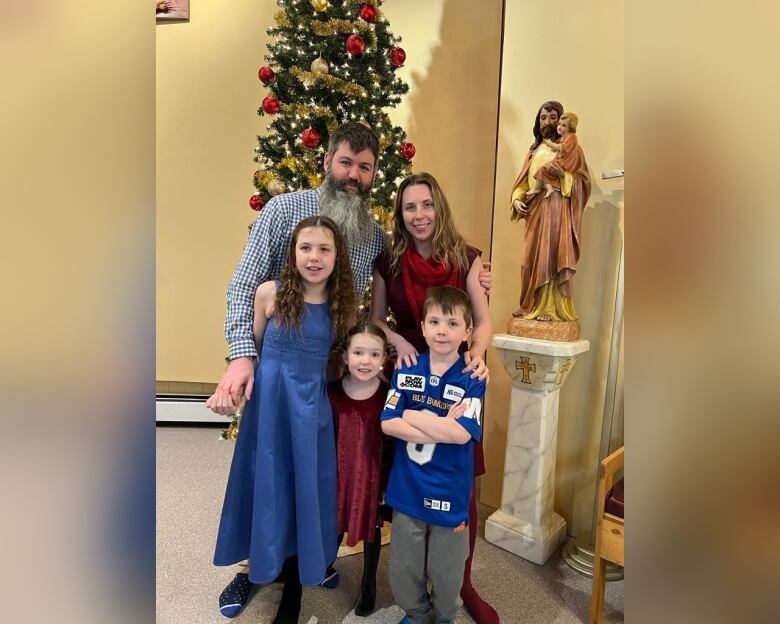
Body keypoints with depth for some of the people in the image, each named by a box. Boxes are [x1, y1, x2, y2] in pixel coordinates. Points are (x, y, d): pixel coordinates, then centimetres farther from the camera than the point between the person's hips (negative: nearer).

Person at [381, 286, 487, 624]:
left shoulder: (473, 379, -13)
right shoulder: (406, 370, -5)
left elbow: (462, 433, -23)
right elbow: (388, 424, -11)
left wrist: (411, 416, -15)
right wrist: (442, 427, -20)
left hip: (450, 491, -2)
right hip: (407, 487, 2)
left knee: (447, 571, 20)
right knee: (403, 568, 21)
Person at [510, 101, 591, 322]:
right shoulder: (534, 150, 20)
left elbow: (584, 181, -2)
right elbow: (523, 181, 17)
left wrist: (562, 174, -18)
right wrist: (517, 200, -1)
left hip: (558, 211, -5)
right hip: (535, 212, 5)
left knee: (553, 257, -9)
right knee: (532, 258, 4)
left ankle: (551, 308, -7)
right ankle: (531, 305, 11)